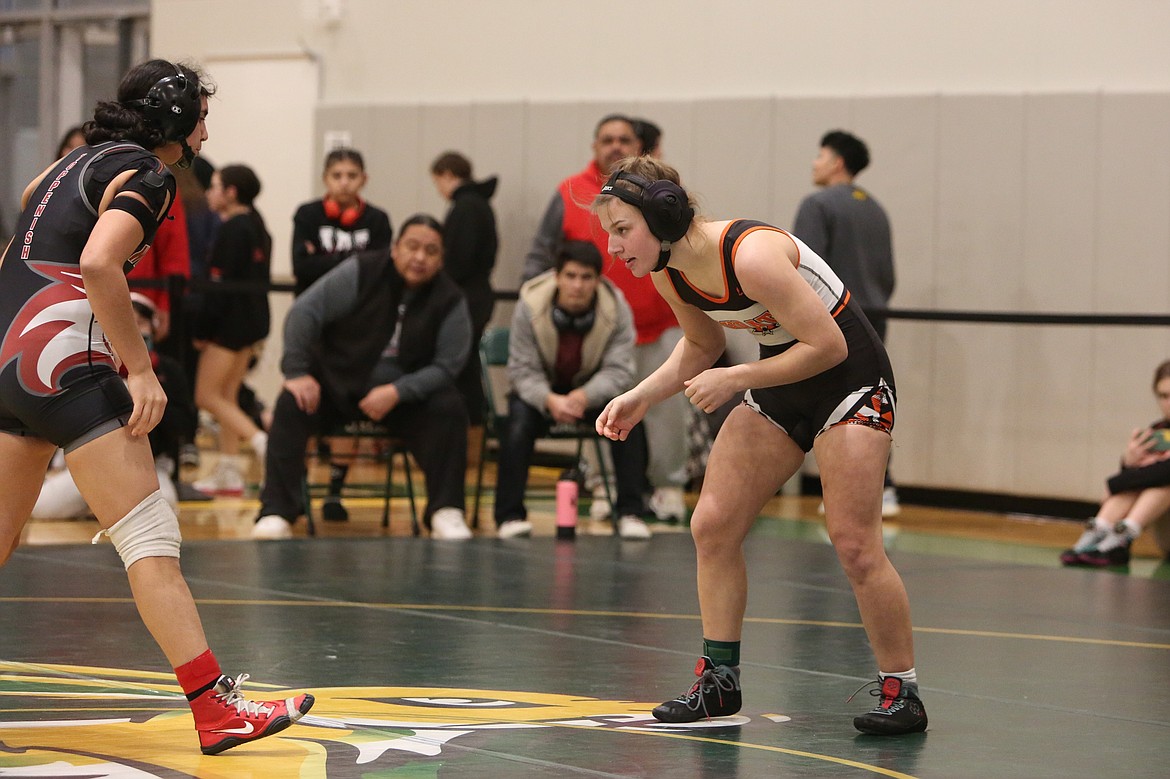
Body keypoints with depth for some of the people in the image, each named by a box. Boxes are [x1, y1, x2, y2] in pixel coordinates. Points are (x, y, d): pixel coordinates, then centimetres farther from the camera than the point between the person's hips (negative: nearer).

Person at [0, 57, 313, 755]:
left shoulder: (78, 162, 22)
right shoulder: (145, 176, -6)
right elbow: (97, 265, -22)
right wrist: (140, 370, -18)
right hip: (64, 363, -9)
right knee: (152, 540, -10)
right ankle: (215, 709, -14)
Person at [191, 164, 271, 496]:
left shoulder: (232, 230, -14)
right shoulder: (256, 226, 13)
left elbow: (220, 284, -18)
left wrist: (203, 329, -15)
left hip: (231, 319, -9)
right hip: (254, 316, 9)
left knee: (207, 396, -4)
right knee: (226, 396, 13)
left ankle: (261, 441, -16)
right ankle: (228, 471, 12)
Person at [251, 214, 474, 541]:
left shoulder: (450, 301, -7)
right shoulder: (361, 272, -11)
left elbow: (447, 365, -9)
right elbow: (304, 312, -12)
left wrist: (397, 392, -24)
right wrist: (297, 373, -21)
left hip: (403, 395, 1)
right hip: (336, 381, -1)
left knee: (449, 409, -24)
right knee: (291, 405, -26)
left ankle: (445, 513, -16)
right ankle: (276, 513, -23)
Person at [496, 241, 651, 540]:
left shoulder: (617, 308, -18)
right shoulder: (529, 307, -20)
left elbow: (619, 370, -19)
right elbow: (523, 370, -18)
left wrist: (584, 397, -40)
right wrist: (550, 400, -39)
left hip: (593, 389, 1)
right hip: (541, 389, -1)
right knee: (520, 418, -32)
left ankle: (631, 513, -18)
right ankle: (509, 515, -26)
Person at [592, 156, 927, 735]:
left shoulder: (752, 255, -31)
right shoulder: (668, 273, -7)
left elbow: (828, 346, -27)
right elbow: (702, 346, 13)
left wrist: (734, 380, -25)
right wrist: (640, 396, 0)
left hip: (849, 379, -8)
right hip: (779, 384, 8)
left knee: (854, 545, -12)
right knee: (712, 526, 2)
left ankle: (902, 692, 1)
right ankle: (719, 678, 13)